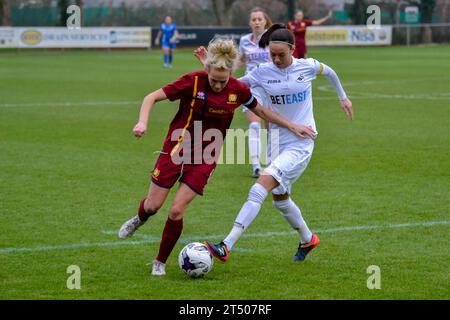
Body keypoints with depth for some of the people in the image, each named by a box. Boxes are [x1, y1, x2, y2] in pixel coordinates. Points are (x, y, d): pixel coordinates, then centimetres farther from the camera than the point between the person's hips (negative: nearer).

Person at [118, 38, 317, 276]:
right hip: (177, 147, -1)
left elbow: (261, 111, 13)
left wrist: (292, 126, 13)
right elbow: (152, 97, -12)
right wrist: (142, 122, -29)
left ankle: (160, 262, 11)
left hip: (205, 157, 1)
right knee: (153, 205, 3)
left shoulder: (238, 90, -8)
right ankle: (139, 219, 42)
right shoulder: (193, 81, -16)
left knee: (176, 210, -10)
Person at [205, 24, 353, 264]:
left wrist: (343, 97, 28)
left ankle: (226, 247, -28)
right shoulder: (263, 72, -2)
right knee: (279, 198, 14)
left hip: (301, 142, -5)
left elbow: (329, 72, 17)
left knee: (262, 185, -21)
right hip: (277, 142, 5)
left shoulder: (308, 67, -5)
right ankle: (307, 239, 44)